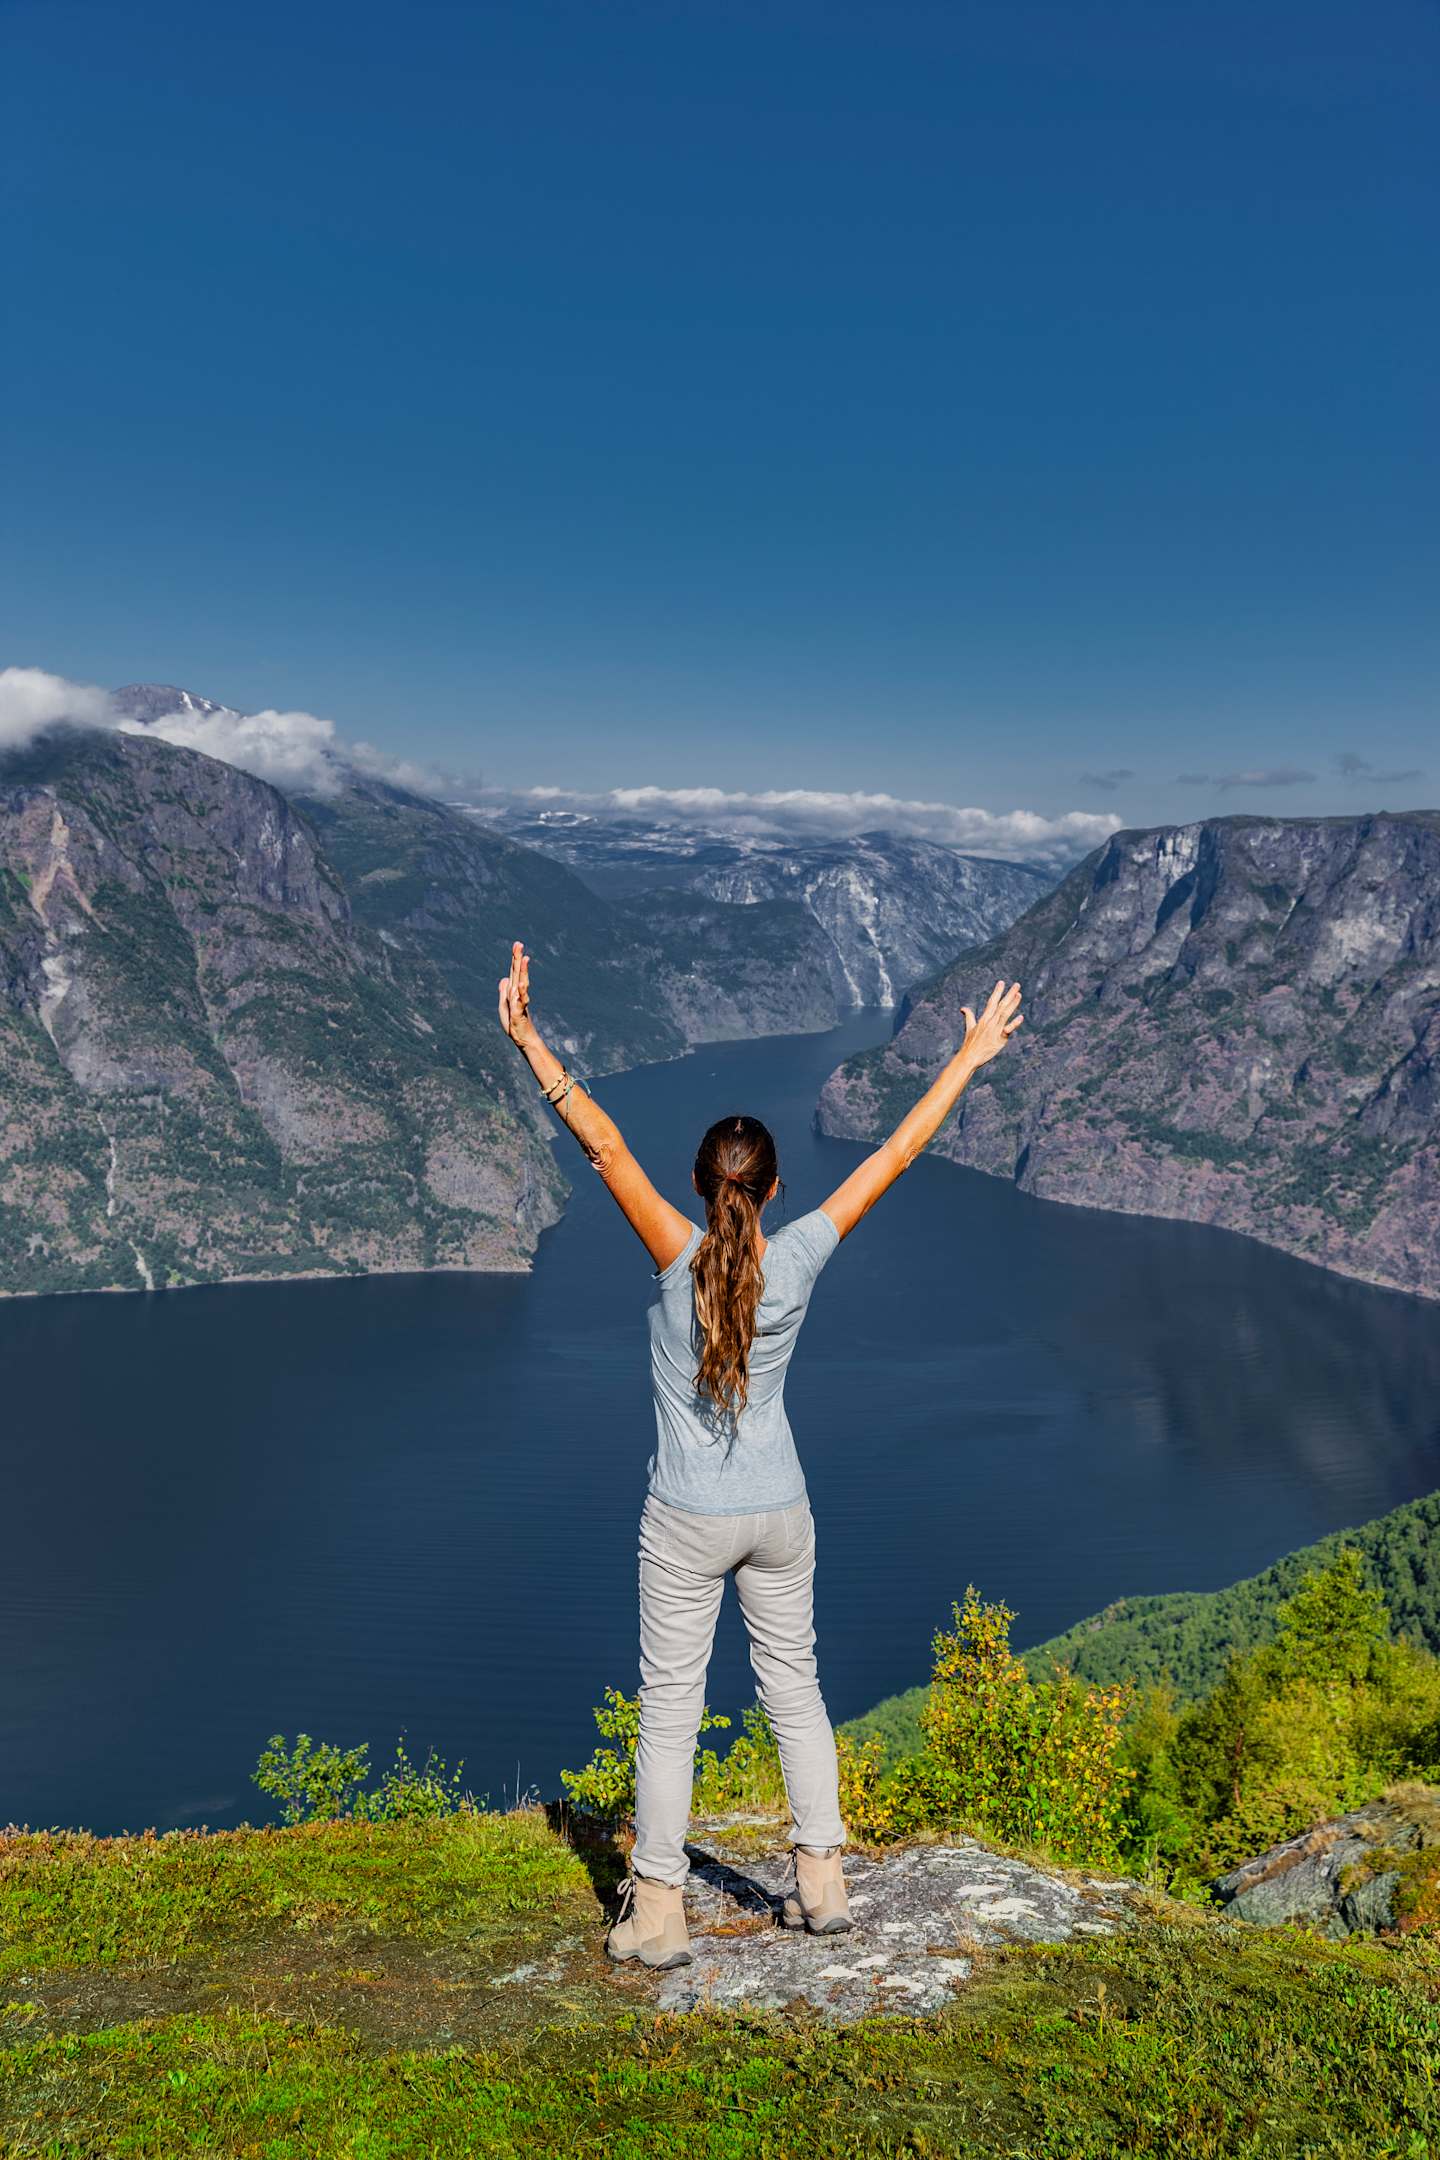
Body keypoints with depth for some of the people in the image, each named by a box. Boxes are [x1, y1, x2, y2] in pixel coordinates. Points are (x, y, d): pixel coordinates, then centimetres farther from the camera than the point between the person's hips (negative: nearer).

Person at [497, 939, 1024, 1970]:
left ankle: (657, 1911, 16)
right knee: (795, 1687, 18)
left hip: (687, 1524, -3)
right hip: (779, 1515, 3)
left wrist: (529, 1043, -25)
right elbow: (894, 1155, -6)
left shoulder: (681, 1257, -18)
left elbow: (606, 1145, -23)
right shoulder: (798, 1259, -11)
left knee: (671, 1705, 8)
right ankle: (821, 1878, 27)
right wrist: (969, 1059, 0)